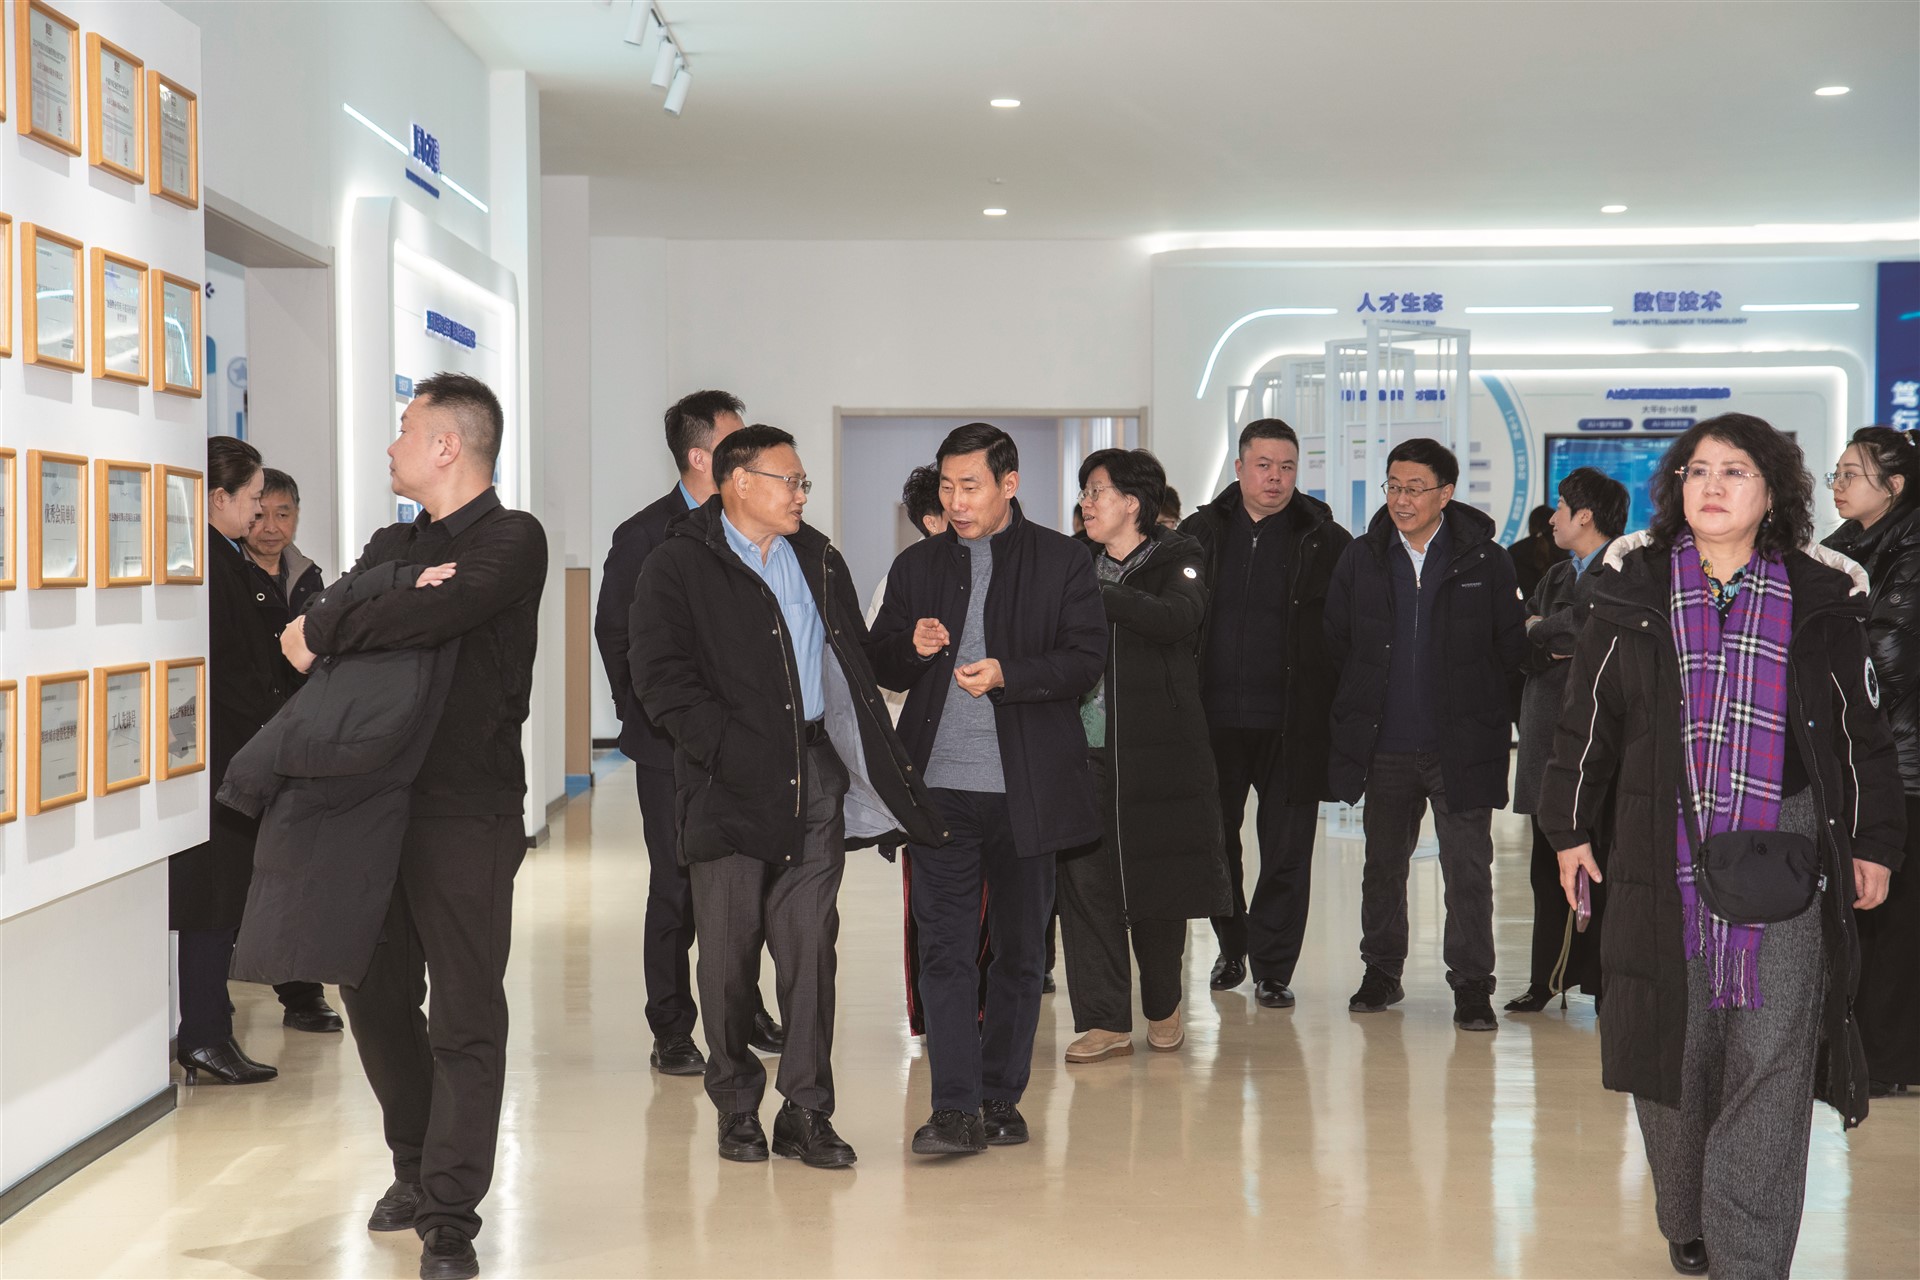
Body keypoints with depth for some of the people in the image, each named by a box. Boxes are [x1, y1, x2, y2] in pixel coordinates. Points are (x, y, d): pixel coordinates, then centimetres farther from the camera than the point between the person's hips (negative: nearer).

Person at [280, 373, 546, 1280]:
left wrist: (324, 633, -11)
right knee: (376, 996, 14)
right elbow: (315, 624, 1)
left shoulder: (511, 540, -5)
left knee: (464, 1017, -3)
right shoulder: (394, 546, 17)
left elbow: (443, 614, -24)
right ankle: (417, 1169, 31)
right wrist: (393, 602, -19)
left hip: (467, 811, -7)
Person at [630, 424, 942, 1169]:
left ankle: (805, 1111, 9)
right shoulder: (677, 568, -1)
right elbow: (663, 681, -8)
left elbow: (853, 664, 18)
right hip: (730, 785, -4)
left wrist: (878, 763, 7)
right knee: (729, 952, 3)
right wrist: (731, 751, -17)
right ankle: (737, 1108, 17)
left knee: (810, 944, 3)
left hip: (816, 776, 4)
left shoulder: (818, 561, 17)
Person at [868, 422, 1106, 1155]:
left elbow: (1087, 659, -4)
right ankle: (955, 1109, -5)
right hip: (939, 786, 1)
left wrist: (1007, 674, -18)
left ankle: (1002, 1097, 20)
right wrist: (912, 648, -7)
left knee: (1020, 950, 8)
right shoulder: (916, 566, 12)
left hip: (1026, 789, -1)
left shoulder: (1062, 562, 3)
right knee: (943, 948, -5)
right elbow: (879, 666, 15)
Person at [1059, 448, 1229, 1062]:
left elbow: (1179, 619, -20)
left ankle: (1163, 1007, 26)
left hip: (1157, 756, -3)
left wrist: (1097, 596, -25)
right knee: (1084, 883, -3)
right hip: (1084, 751, 3)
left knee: (1158, 884, 5)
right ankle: (1105, 1021, 4)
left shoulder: (1176, 559, 0)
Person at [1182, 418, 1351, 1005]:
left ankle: (1272, 967, 13)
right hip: (1214, 720, 2)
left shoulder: (1326, 543, -1)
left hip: (1290, 726, -2)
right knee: (1215, 841, 13)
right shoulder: (1200, 533, 5)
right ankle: (1232, 947, 33)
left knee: (1286, 852, 2)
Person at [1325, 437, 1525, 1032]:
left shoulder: (1485, 561, -2)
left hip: (1461, 747, -3)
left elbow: (1510, 647, 4)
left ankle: (1471, 984, 9)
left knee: (1468, 868, 0)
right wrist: (1360, 711, 11)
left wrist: (1476, 709, 5)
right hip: (1385, 748, 3)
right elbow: (1335, 642, 12)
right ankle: (1381, 971, 26)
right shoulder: (1360, 559, 5)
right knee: (1383, 862, 13)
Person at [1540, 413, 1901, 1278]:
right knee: (1670, 1050, 7)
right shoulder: (1635, 589, 6)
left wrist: (1874, 844, 9)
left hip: (1786, 859, -1)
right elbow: (1587, 720, 10)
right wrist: (1570, 829, 8)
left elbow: (1863, 733, 10)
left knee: (1770, 1063, -4)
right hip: (1665, 857, 1)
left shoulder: (1820, 600, 5)